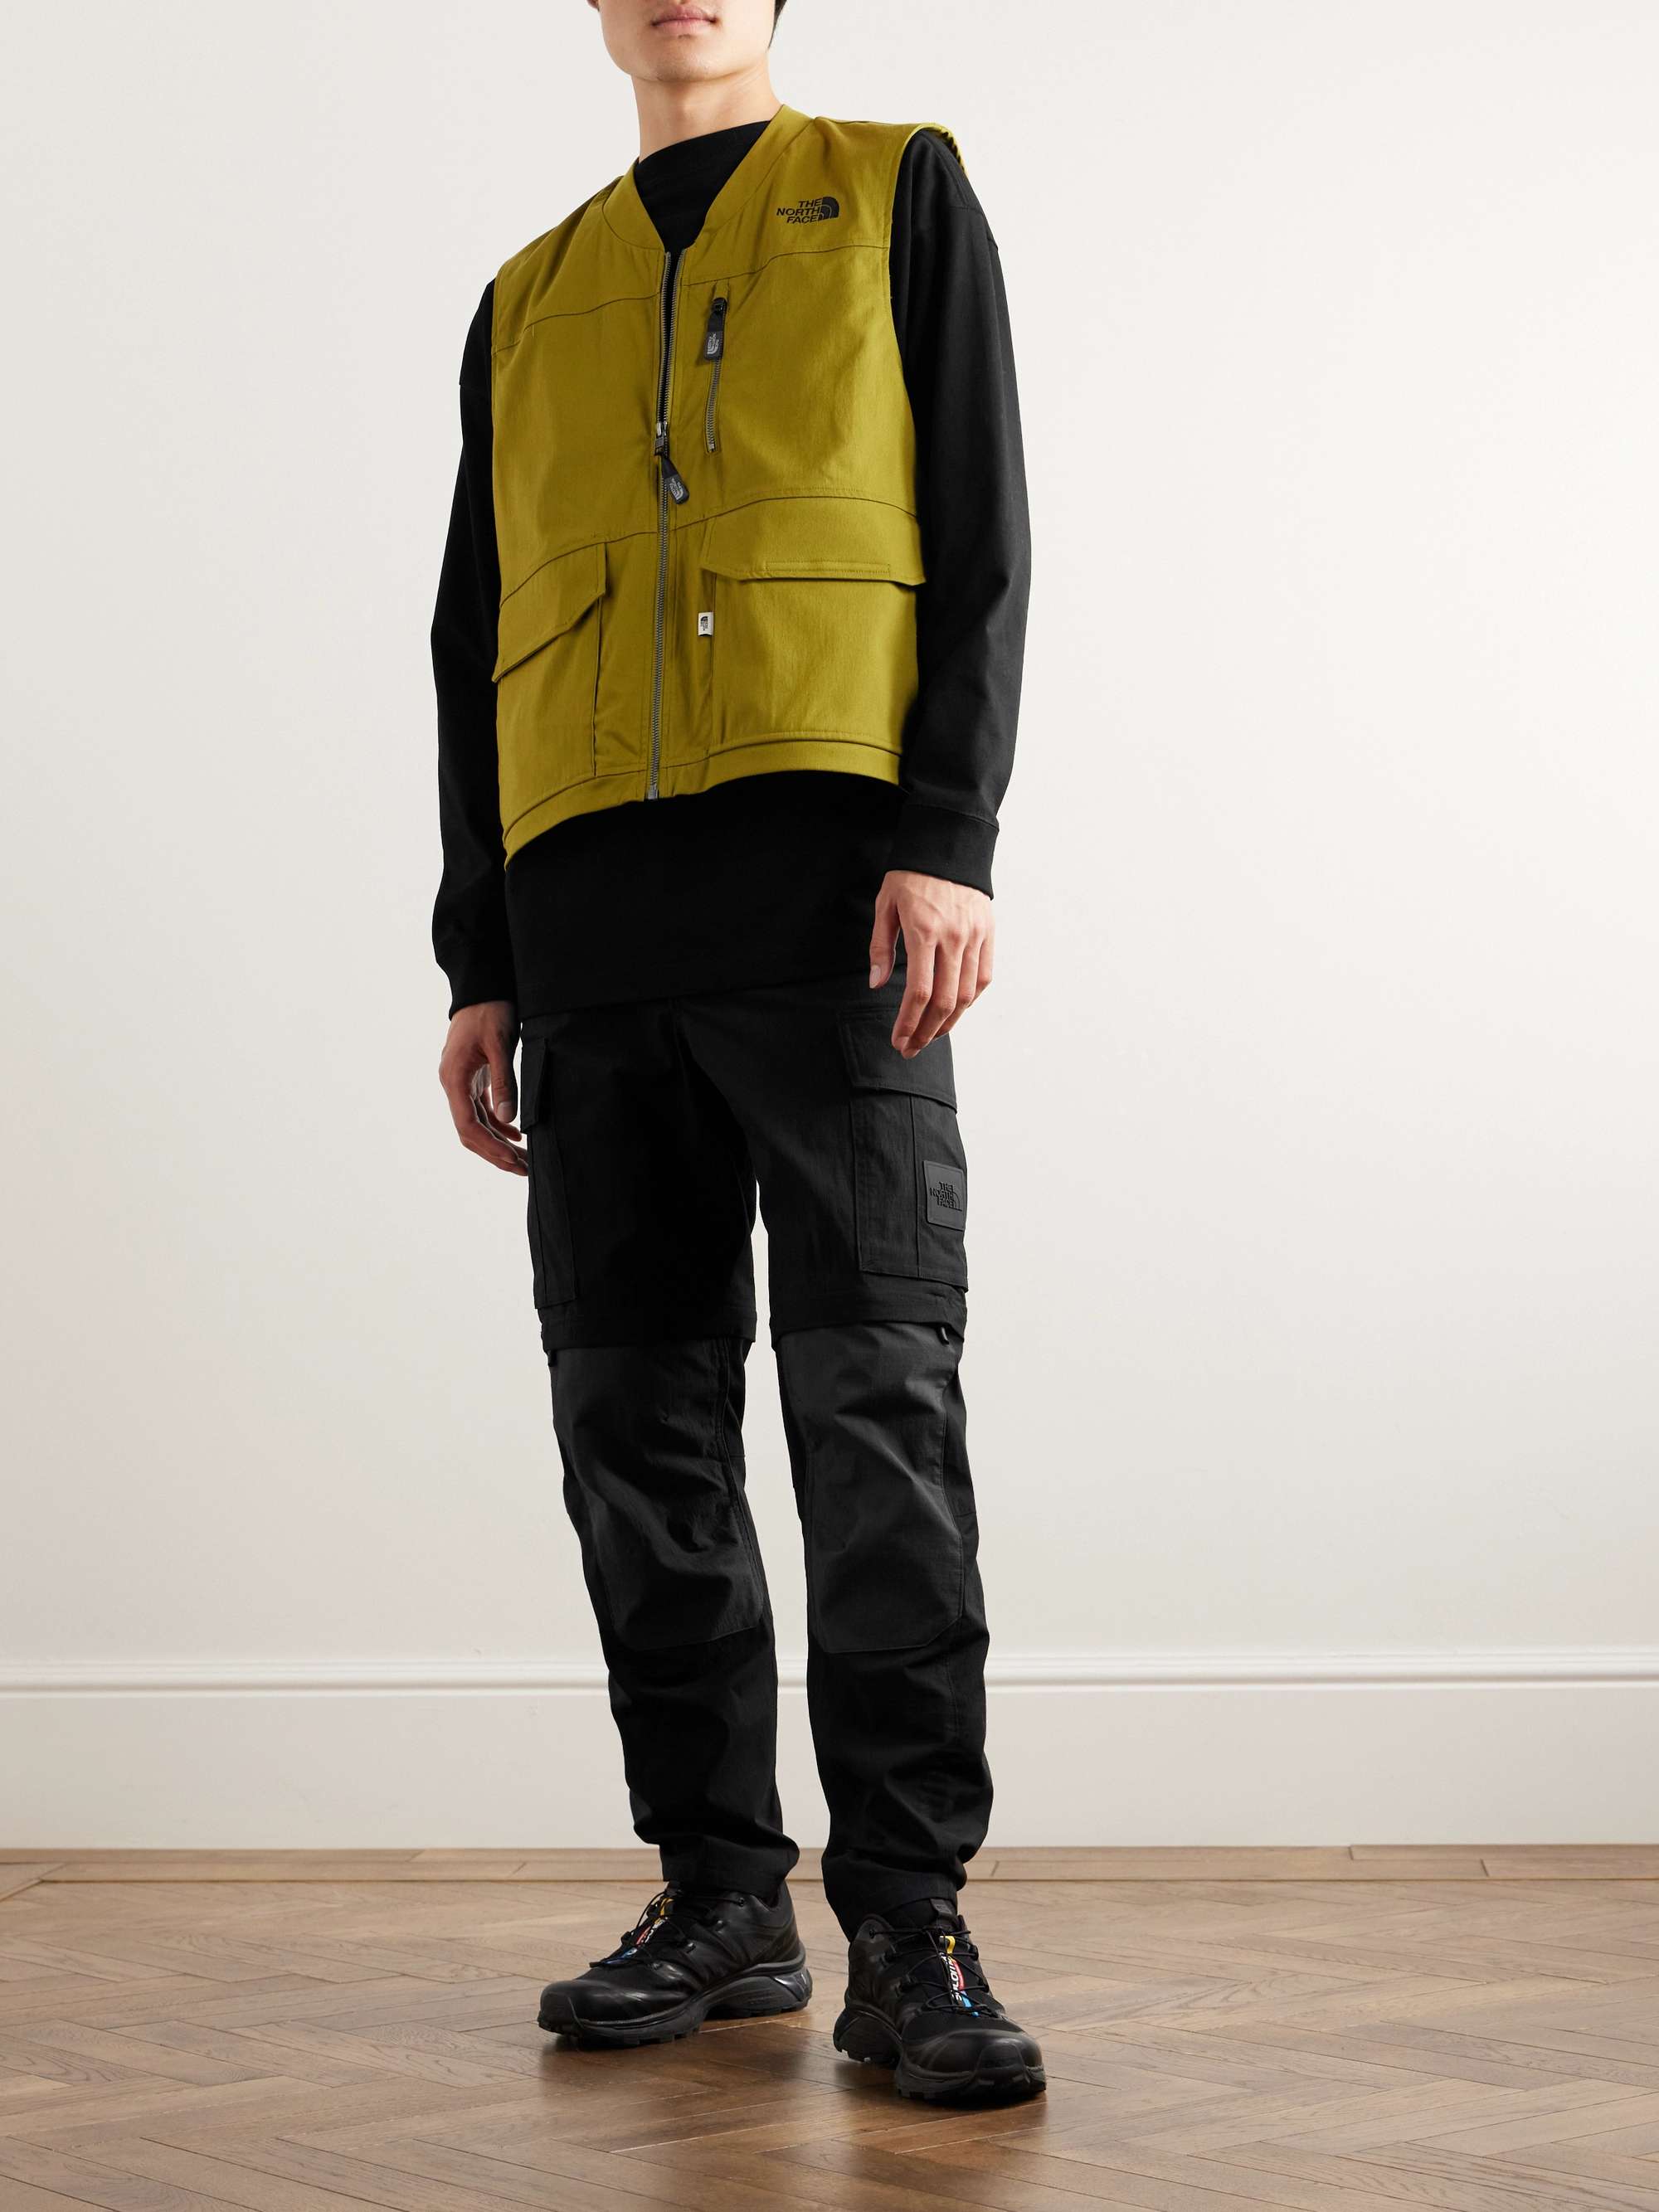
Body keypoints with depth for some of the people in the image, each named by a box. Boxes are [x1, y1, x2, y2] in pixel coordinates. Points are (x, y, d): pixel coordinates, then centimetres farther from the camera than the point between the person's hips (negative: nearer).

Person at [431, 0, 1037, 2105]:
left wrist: (948, 838, -11)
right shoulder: (529, 300, 24)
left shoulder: (900, 194, 14)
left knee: (875, 1393, -10)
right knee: (637, 1416, 2)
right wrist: (476, 964, 14)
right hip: (586, 907, 4)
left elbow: (982, 531, 3)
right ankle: (720, 1896, 9)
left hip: (827, 865, -4)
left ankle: (908, 1926, -8)